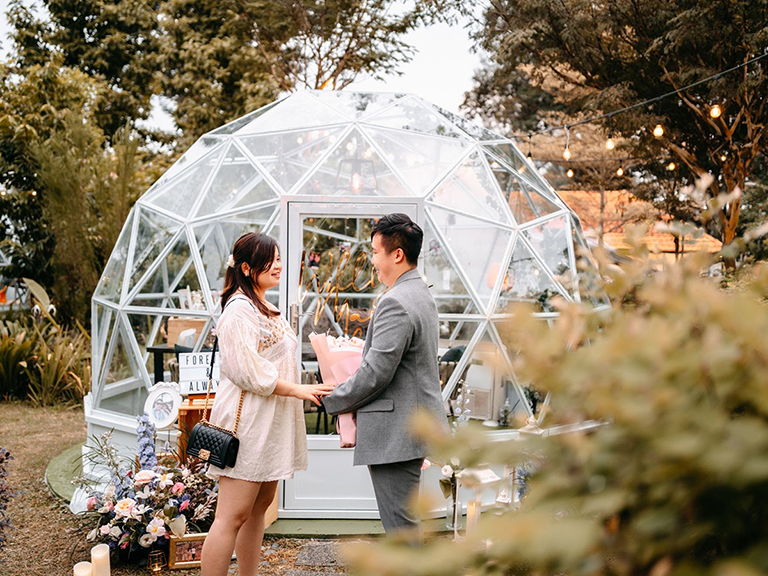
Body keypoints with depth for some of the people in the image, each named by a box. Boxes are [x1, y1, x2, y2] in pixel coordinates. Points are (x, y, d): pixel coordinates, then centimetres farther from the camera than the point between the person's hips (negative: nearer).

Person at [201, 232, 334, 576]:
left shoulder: (266, 308, 17)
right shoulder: (239, 308, -15)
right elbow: (248, 371, -20)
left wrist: (305, 390, 16)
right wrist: (297, 390, -17)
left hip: (269, 423, 10)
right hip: (247, 421, -10)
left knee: (259, 507, 14)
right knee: (232, 516, -9)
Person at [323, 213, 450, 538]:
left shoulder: (395, 303, -19)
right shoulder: (421, 294, 14)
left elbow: (375, 373, -21)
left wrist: (333, 400, -8)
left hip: (396, 432, -11)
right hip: (413, 423, 11)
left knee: (401, 526, -4)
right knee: (403, 521, 19)